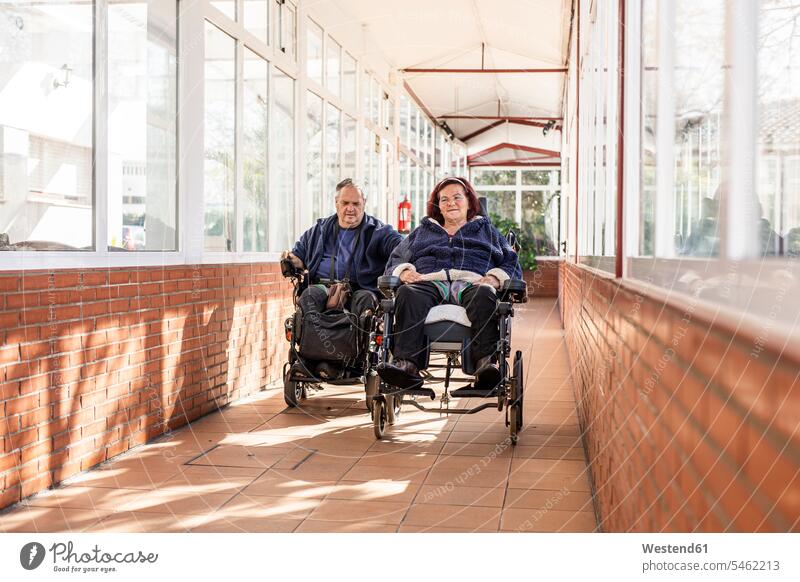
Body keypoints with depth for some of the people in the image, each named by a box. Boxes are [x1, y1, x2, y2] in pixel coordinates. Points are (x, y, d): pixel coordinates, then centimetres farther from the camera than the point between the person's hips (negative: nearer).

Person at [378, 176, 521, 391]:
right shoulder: (422, 232, 37)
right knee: (408, 294, -36)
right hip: (430, 283, 1)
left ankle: (486, 363, -57)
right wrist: (404, 271, 1)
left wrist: (494, 278, -2)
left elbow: (512, 265, 22)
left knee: (484, 295, -40)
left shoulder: (487, 231, 34)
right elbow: (395, 260, 26)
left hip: (471, 283, -1)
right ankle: (406, 364, -53)